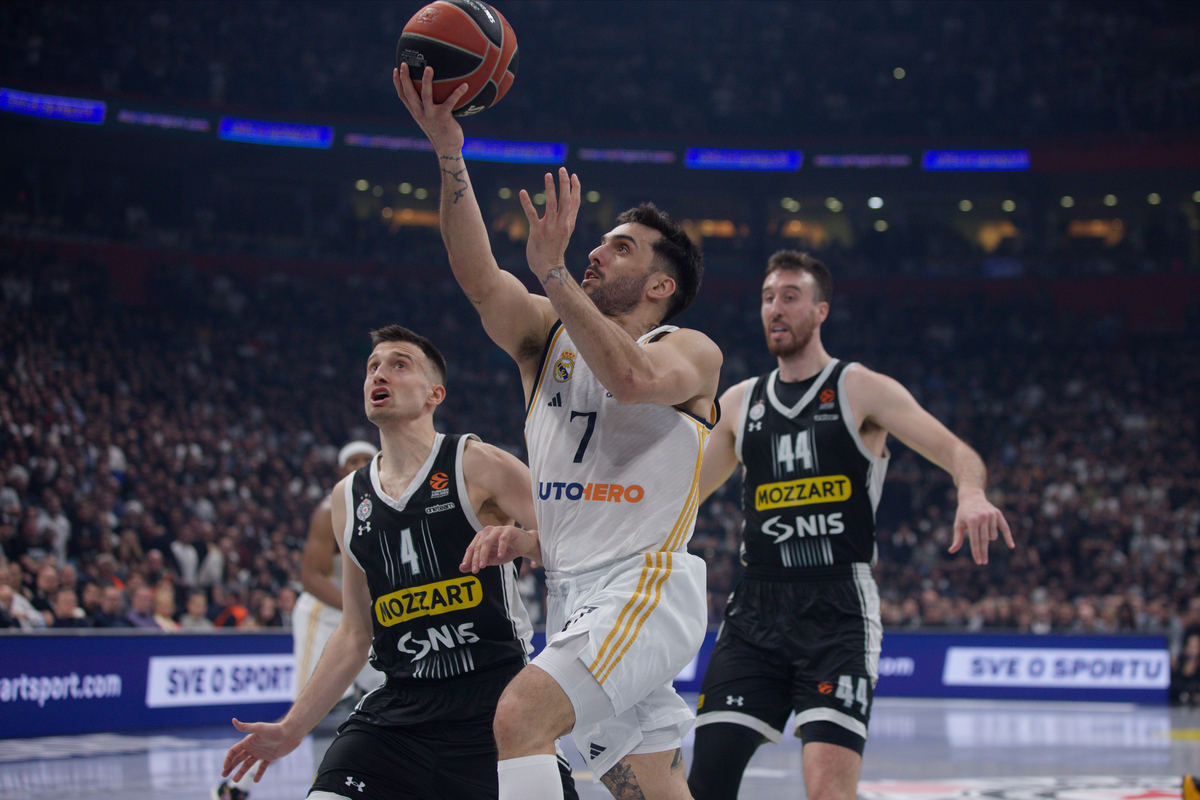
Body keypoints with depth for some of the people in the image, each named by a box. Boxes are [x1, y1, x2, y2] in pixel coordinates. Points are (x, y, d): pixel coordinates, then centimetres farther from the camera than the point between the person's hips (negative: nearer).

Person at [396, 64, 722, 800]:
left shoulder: (691, 353, -1)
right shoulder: (548, 335, 14)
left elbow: (630, 376, -25)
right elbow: (479, 277, -3)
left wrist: (554, 271, -26)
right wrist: (451, 155, -15)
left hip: (646, 590, -7)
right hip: (573, 597, 7)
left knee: (519, 717, -26)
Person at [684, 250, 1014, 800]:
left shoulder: (861, 390, 1)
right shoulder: (739, 403, 15)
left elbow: (956, 453, -7)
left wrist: (972, 494, -30)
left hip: (837, 610, -4)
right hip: (755, 609, 4)